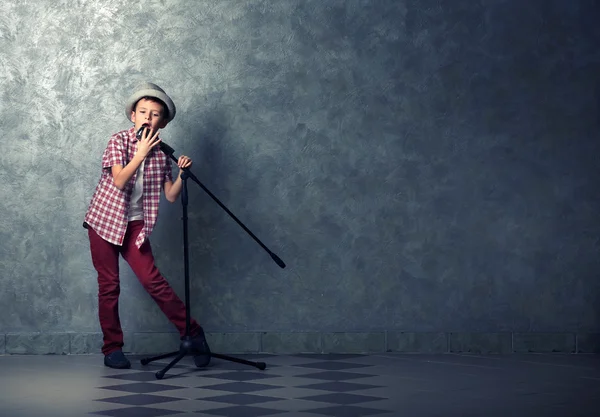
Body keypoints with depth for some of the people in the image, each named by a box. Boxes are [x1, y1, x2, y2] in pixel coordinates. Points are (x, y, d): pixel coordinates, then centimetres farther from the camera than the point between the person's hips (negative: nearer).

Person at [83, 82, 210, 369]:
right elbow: (119, 180, -20)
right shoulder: (119, 140, -6)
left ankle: (192, 332, 1)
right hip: (105, 219, -2)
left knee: (153, 280, -9)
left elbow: (171, 195, 3)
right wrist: (141, 153, -19)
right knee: (109, 285, 0)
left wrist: (182, 173, -12)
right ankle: (112, 348, 9)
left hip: (135, 224, 2)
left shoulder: (161, 153, 3)